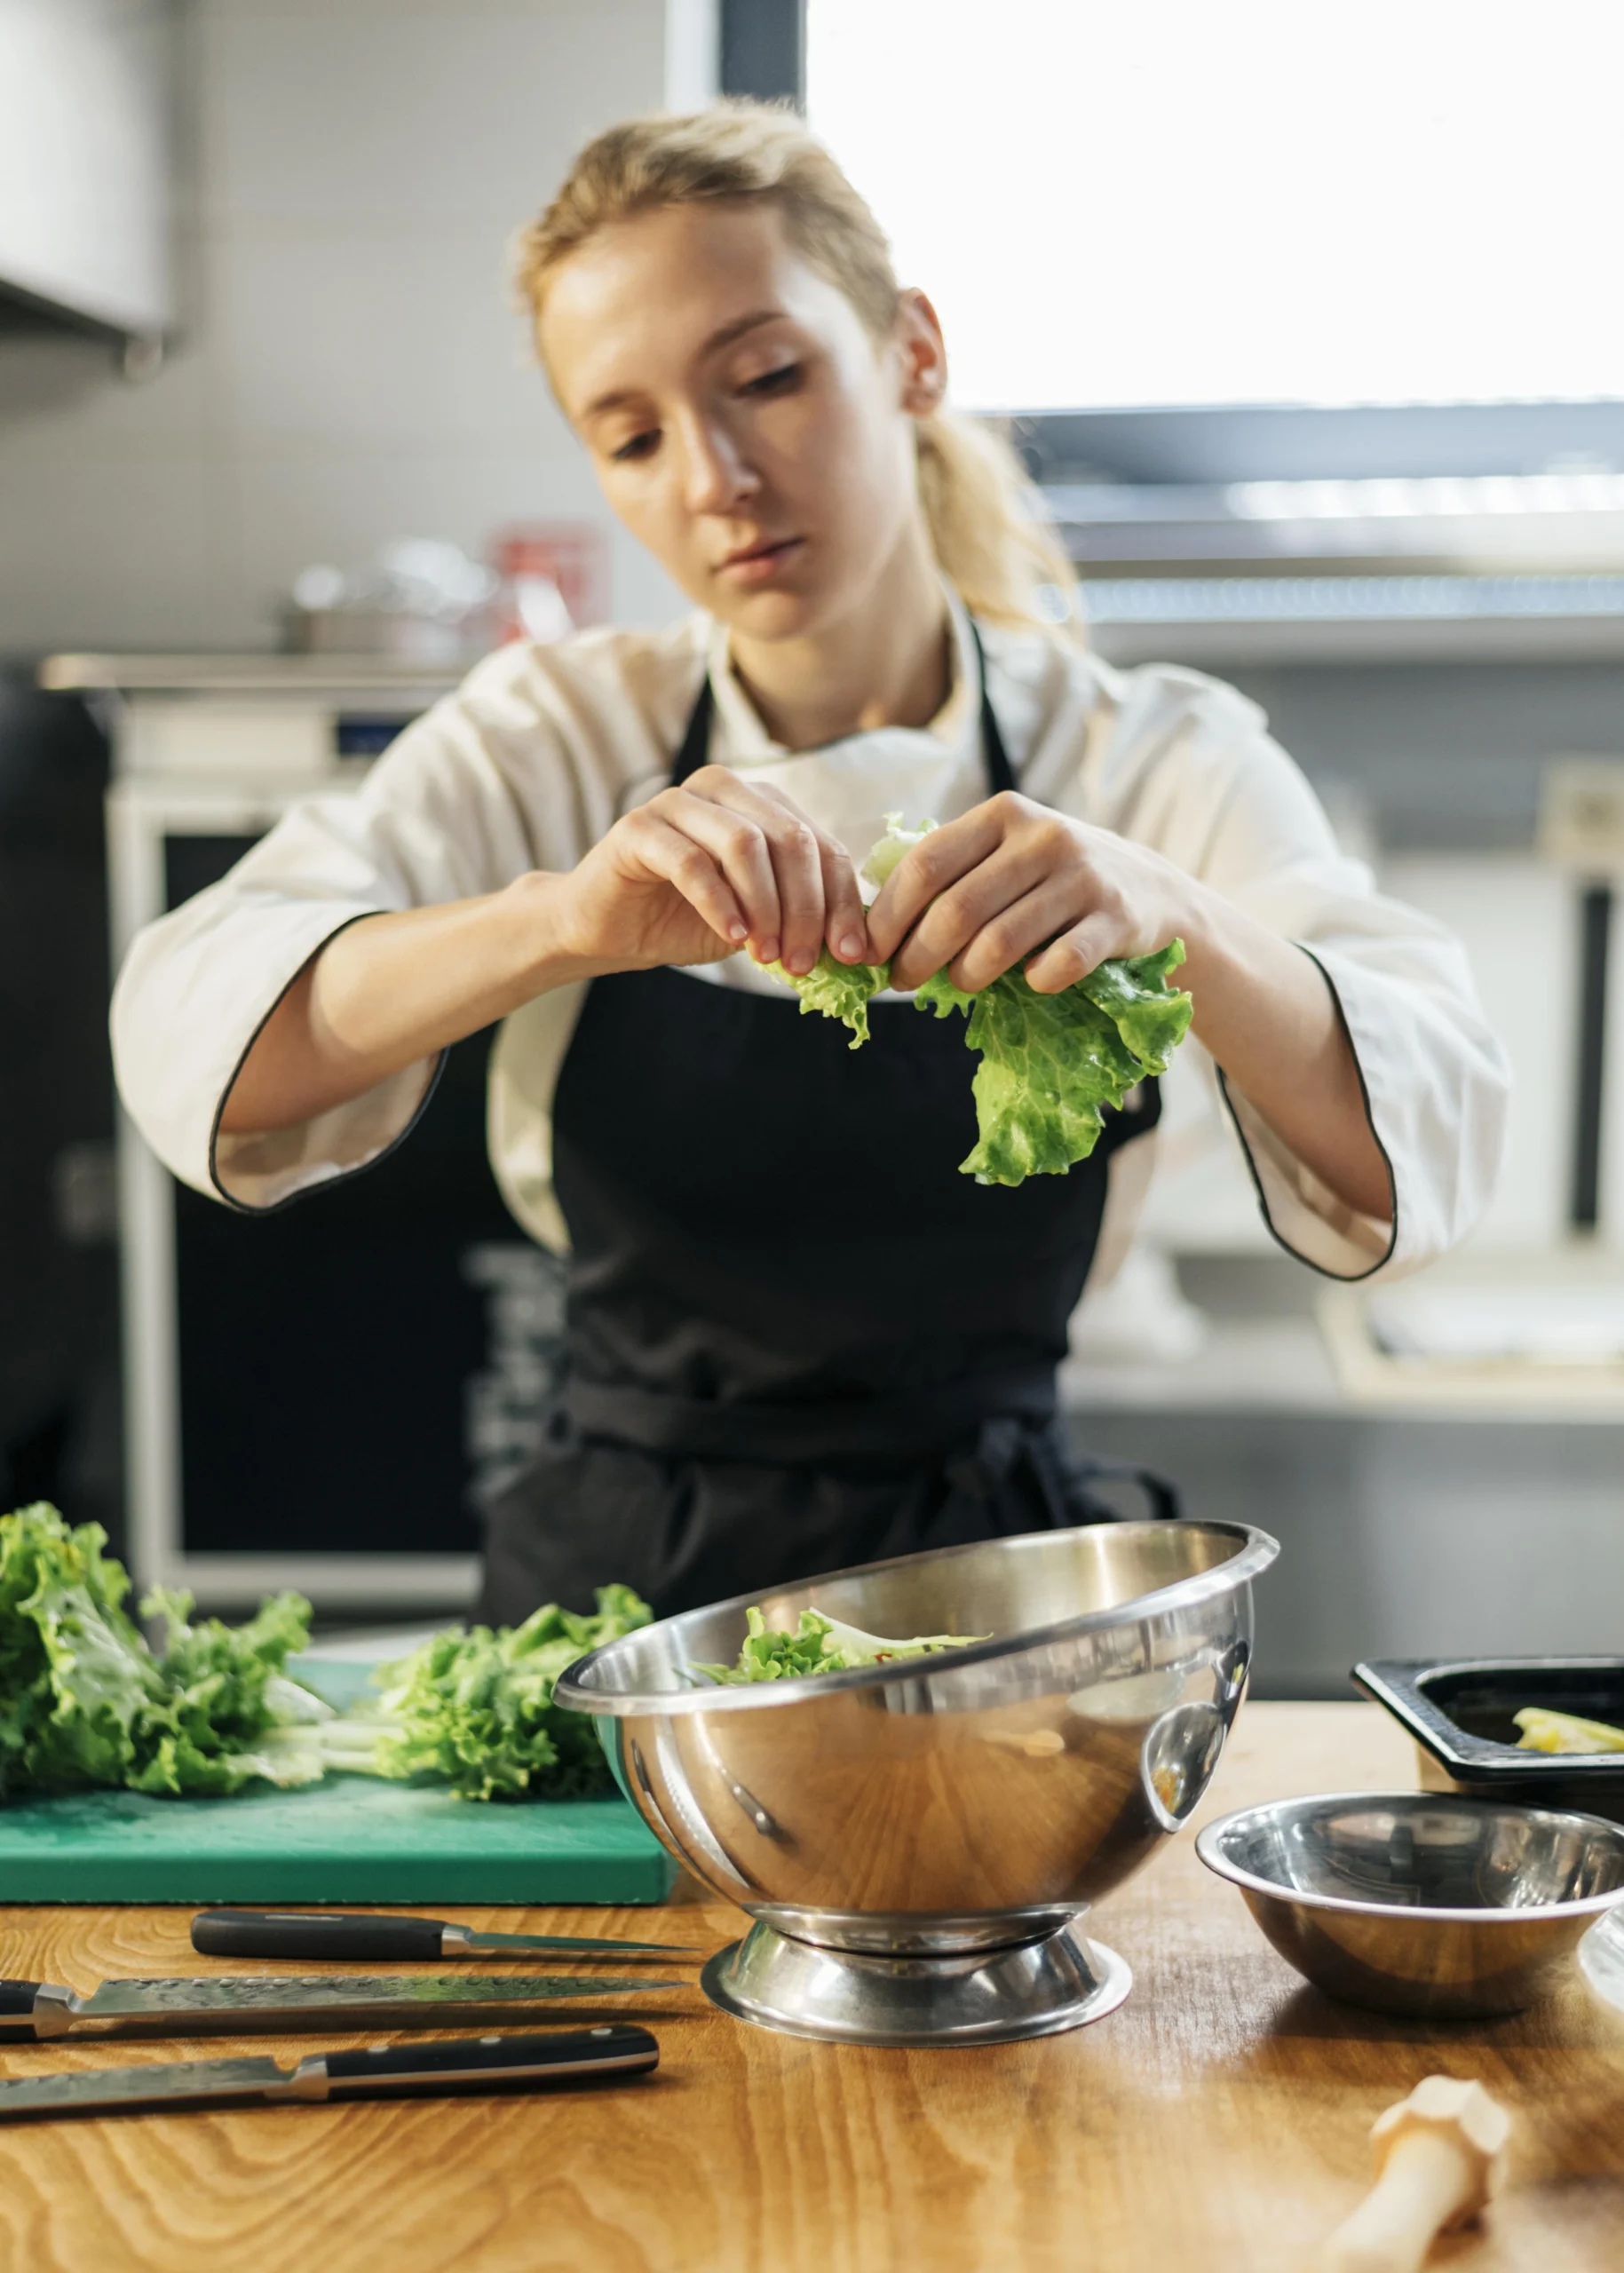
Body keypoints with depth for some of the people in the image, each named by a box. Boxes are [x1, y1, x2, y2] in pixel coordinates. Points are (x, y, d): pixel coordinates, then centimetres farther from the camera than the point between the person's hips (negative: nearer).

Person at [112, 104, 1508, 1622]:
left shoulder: (1157, 764, -2)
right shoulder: (556, 739, 0)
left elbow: (1431, 1148, -15)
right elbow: (188, 1044, -14)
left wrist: (1174, 922, -34)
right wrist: (563, 922, -31)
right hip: (606, 1592, 1)